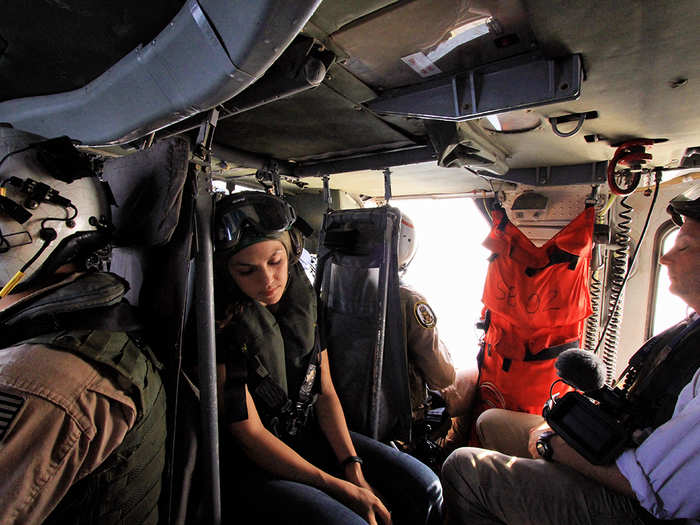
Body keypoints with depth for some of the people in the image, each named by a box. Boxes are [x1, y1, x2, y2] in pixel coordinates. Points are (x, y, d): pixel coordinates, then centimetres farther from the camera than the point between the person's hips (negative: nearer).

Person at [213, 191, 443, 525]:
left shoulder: (303, 301, -2)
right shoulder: (220, 325, -20)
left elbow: (325, 392, 1)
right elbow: (250, 434, -17)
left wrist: (353, 468, -8)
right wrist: (344, 490, -18)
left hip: (312, 434, 5)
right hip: (253, 463, -4)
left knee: (424, 487, -5)